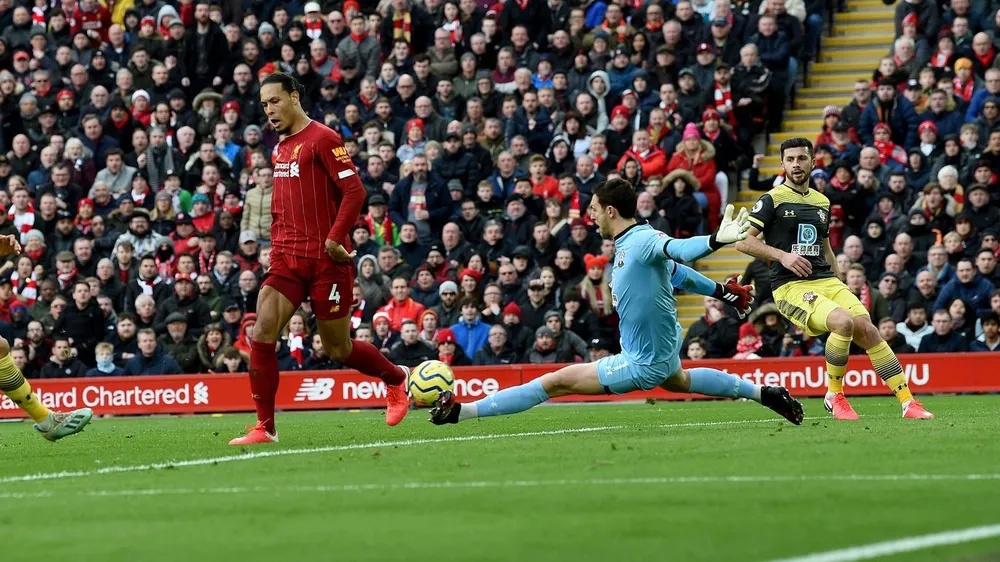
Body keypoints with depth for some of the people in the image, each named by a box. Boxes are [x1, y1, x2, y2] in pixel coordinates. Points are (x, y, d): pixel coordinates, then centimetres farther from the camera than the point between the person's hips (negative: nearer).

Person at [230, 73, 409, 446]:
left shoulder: (322, 139, -9)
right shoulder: (280, 148, 16)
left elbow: (354, 191, -15)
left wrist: (335, 238, -20)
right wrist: (277, 244, 16)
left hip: (326, 261, -7)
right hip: (287, 259, 7)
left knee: (338, 349, 4)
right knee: (262, 334, -11)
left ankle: (397, 379, 32)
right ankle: (265, 427, -8)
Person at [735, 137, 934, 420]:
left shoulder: (822, 202, 19)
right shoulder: (771, 200, 0)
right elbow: (742, 241, -7)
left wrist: (841, 286, 20)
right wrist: (782, 255, -17)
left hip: (826, 281, 6)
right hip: (790, 286, -6)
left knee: (868, 330, -14)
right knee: (843, 321, -30)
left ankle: (908, 402, -11)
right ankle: (834, 396, -11)